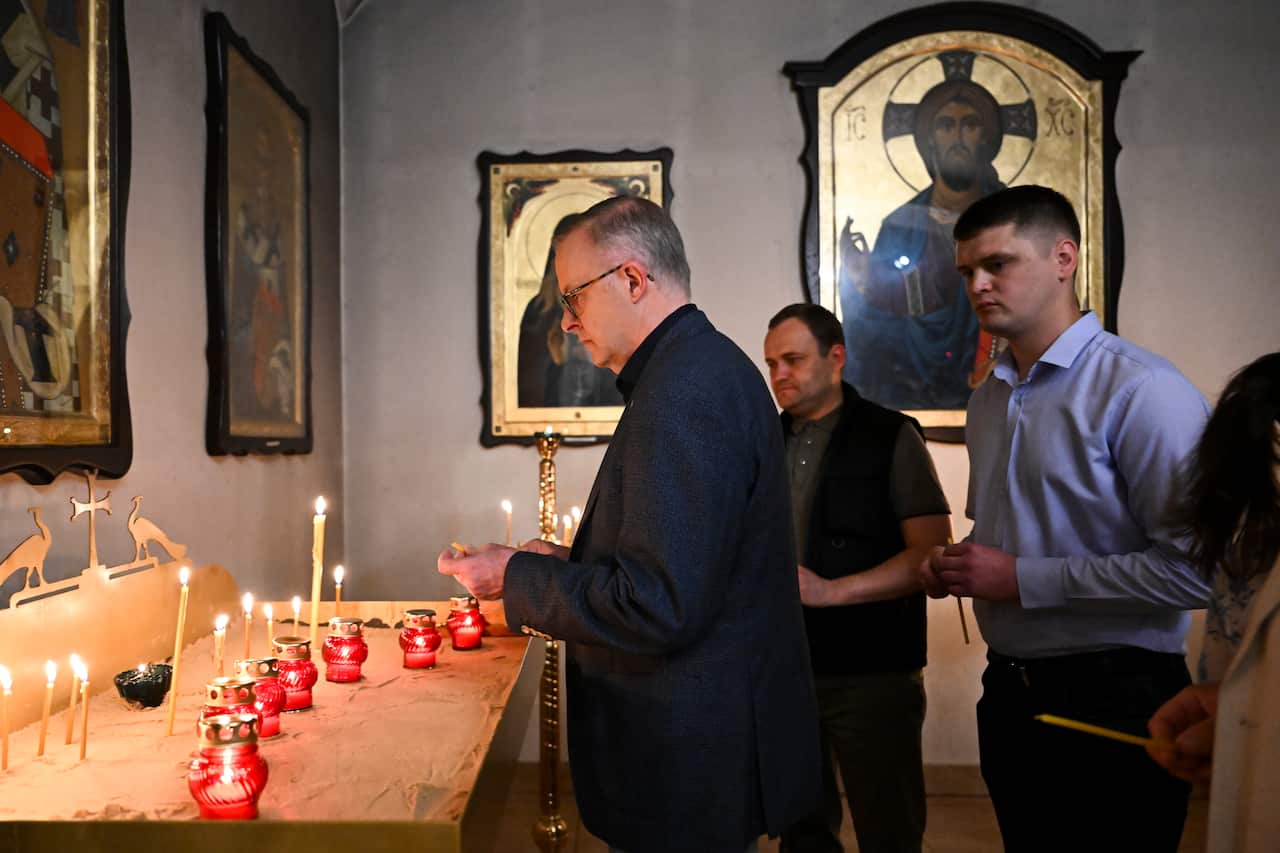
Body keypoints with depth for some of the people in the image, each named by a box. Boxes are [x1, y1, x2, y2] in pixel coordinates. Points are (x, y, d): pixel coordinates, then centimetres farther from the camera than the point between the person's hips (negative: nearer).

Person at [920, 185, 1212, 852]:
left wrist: (1022, 579, -19)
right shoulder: (988, 399, 10)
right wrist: (957, 566, 1)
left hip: (1113, 701, -7)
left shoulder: (1139, 390, -16)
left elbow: (1194, 568, -23)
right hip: (1010, 694, 7)